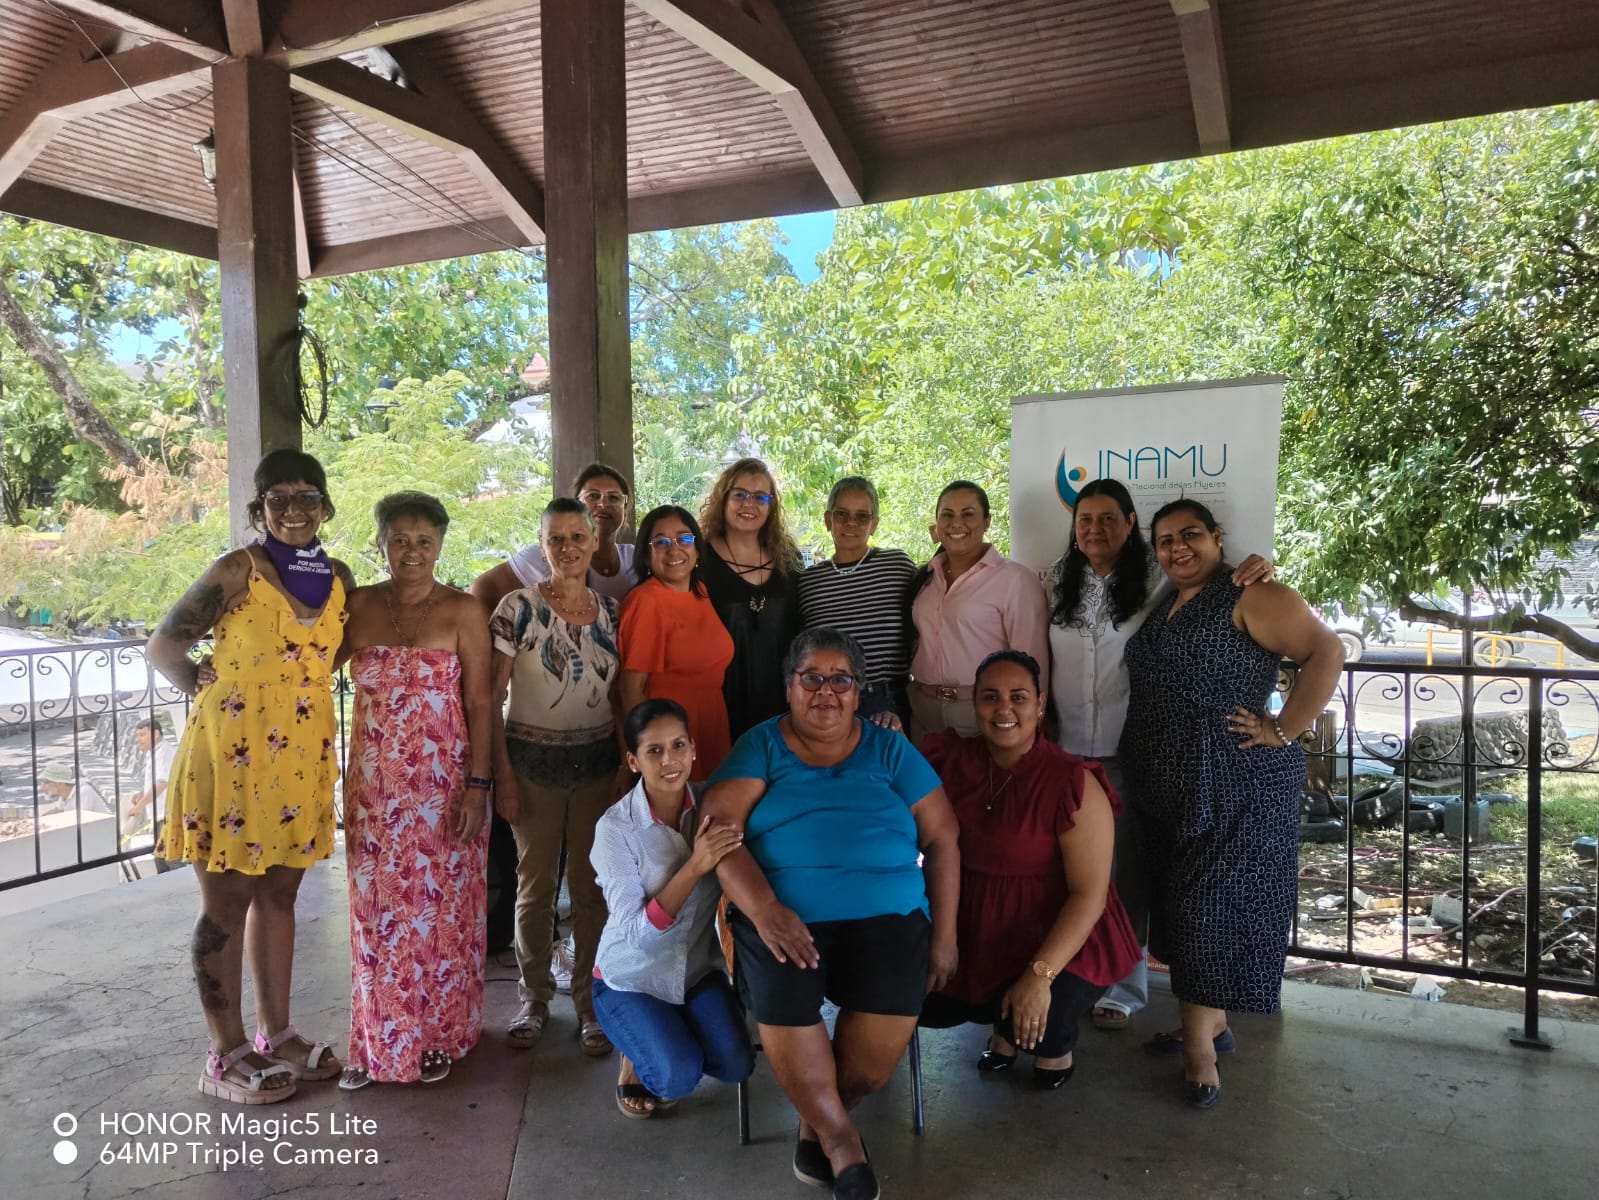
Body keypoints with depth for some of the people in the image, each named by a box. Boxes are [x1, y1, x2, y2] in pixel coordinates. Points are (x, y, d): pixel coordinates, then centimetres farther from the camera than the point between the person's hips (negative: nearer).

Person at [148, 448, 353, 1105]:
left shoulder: (338, 578, 6)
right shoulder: (239, 569, -10)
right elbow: (162, 646, -5)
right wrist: (212, 691, -9)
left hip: (301, 760, 5)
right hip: (231, 754, -5)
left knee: (279, 894, 15)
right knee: (227, 903, 5)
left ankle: (276, 1034, 28)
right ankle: (226, 1055, 17)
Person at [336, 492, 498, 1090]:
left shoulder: (464, 611, -5)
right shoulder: (359, 605, 4)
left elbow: (479, 703, -6)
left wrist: (477, 785, -10)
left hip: (443, 783, -2)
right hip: (374, 783, 3)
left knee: (440, 907, 7)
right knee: (376, 907, 9)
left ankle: (438, 1035, 25)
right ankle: (376, 1041, 25)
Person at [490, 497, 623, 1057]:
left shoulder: (612, 609, 3)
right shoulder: (519, 607, -7)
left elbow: (623, 694, 7)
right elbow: (490, 698, -6)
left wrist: (626, 767, 0)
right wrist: (502, 775, -9)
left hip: (598, 764, 2)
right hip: (534, 763, -2)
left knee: (593, 886, 7)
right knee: (534, 883, 9)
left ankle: (591, 1002, 23)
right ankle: (534, 996, 28)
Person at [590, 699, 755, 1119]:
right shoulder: (615, 827, -20)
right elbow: (638, 934, -25)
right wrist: (695, 866, -35)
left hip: (698, 969, 3)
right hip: (631, 979, -3)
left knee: (736, 1065, -16)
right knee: (678, 1077, -22)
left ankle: (670, 1040, 15)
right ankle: (639, 1056, 12)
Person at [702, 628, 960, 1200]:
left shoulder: (889, 750, 13)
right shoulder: (761, 746, 9)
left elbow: (941, 840, 12)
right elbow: (720, 829, -4)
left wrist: (944, 933, 2)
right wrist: (764, 908, -20)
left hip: (887, 913, 1)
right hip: (784, 914, -1)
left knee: (883, 1040, -23)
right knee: (783, 1011, -31)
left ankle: (817, 1120, 12)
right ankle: (841, 1138, -1)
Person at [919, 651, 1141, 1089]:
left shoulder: (1073, 784, -18)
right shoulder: (951, 761, -5)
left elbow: (1090, 894, -19)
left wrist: (1040, 974, -27)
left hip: (1057, 936, -4)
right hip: (974, 927, 5)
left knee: (1036, 1025, -27)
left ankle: (1058, 1043, 12)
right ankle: (1000, 1017, 19)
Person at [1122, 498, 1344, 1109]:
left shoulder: (1251, 597, -10)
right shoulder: (1161, 608, 14)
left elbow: (1327, 650, -18)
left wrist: (1283, 730, -20)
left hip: (1233, 789, -8)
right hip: (1164, 791, 8)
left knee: (1212, 909, -3)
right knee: (1179, 908, 13)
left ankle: (1200, 1046, 8)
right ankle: (1210, 1022, 28)